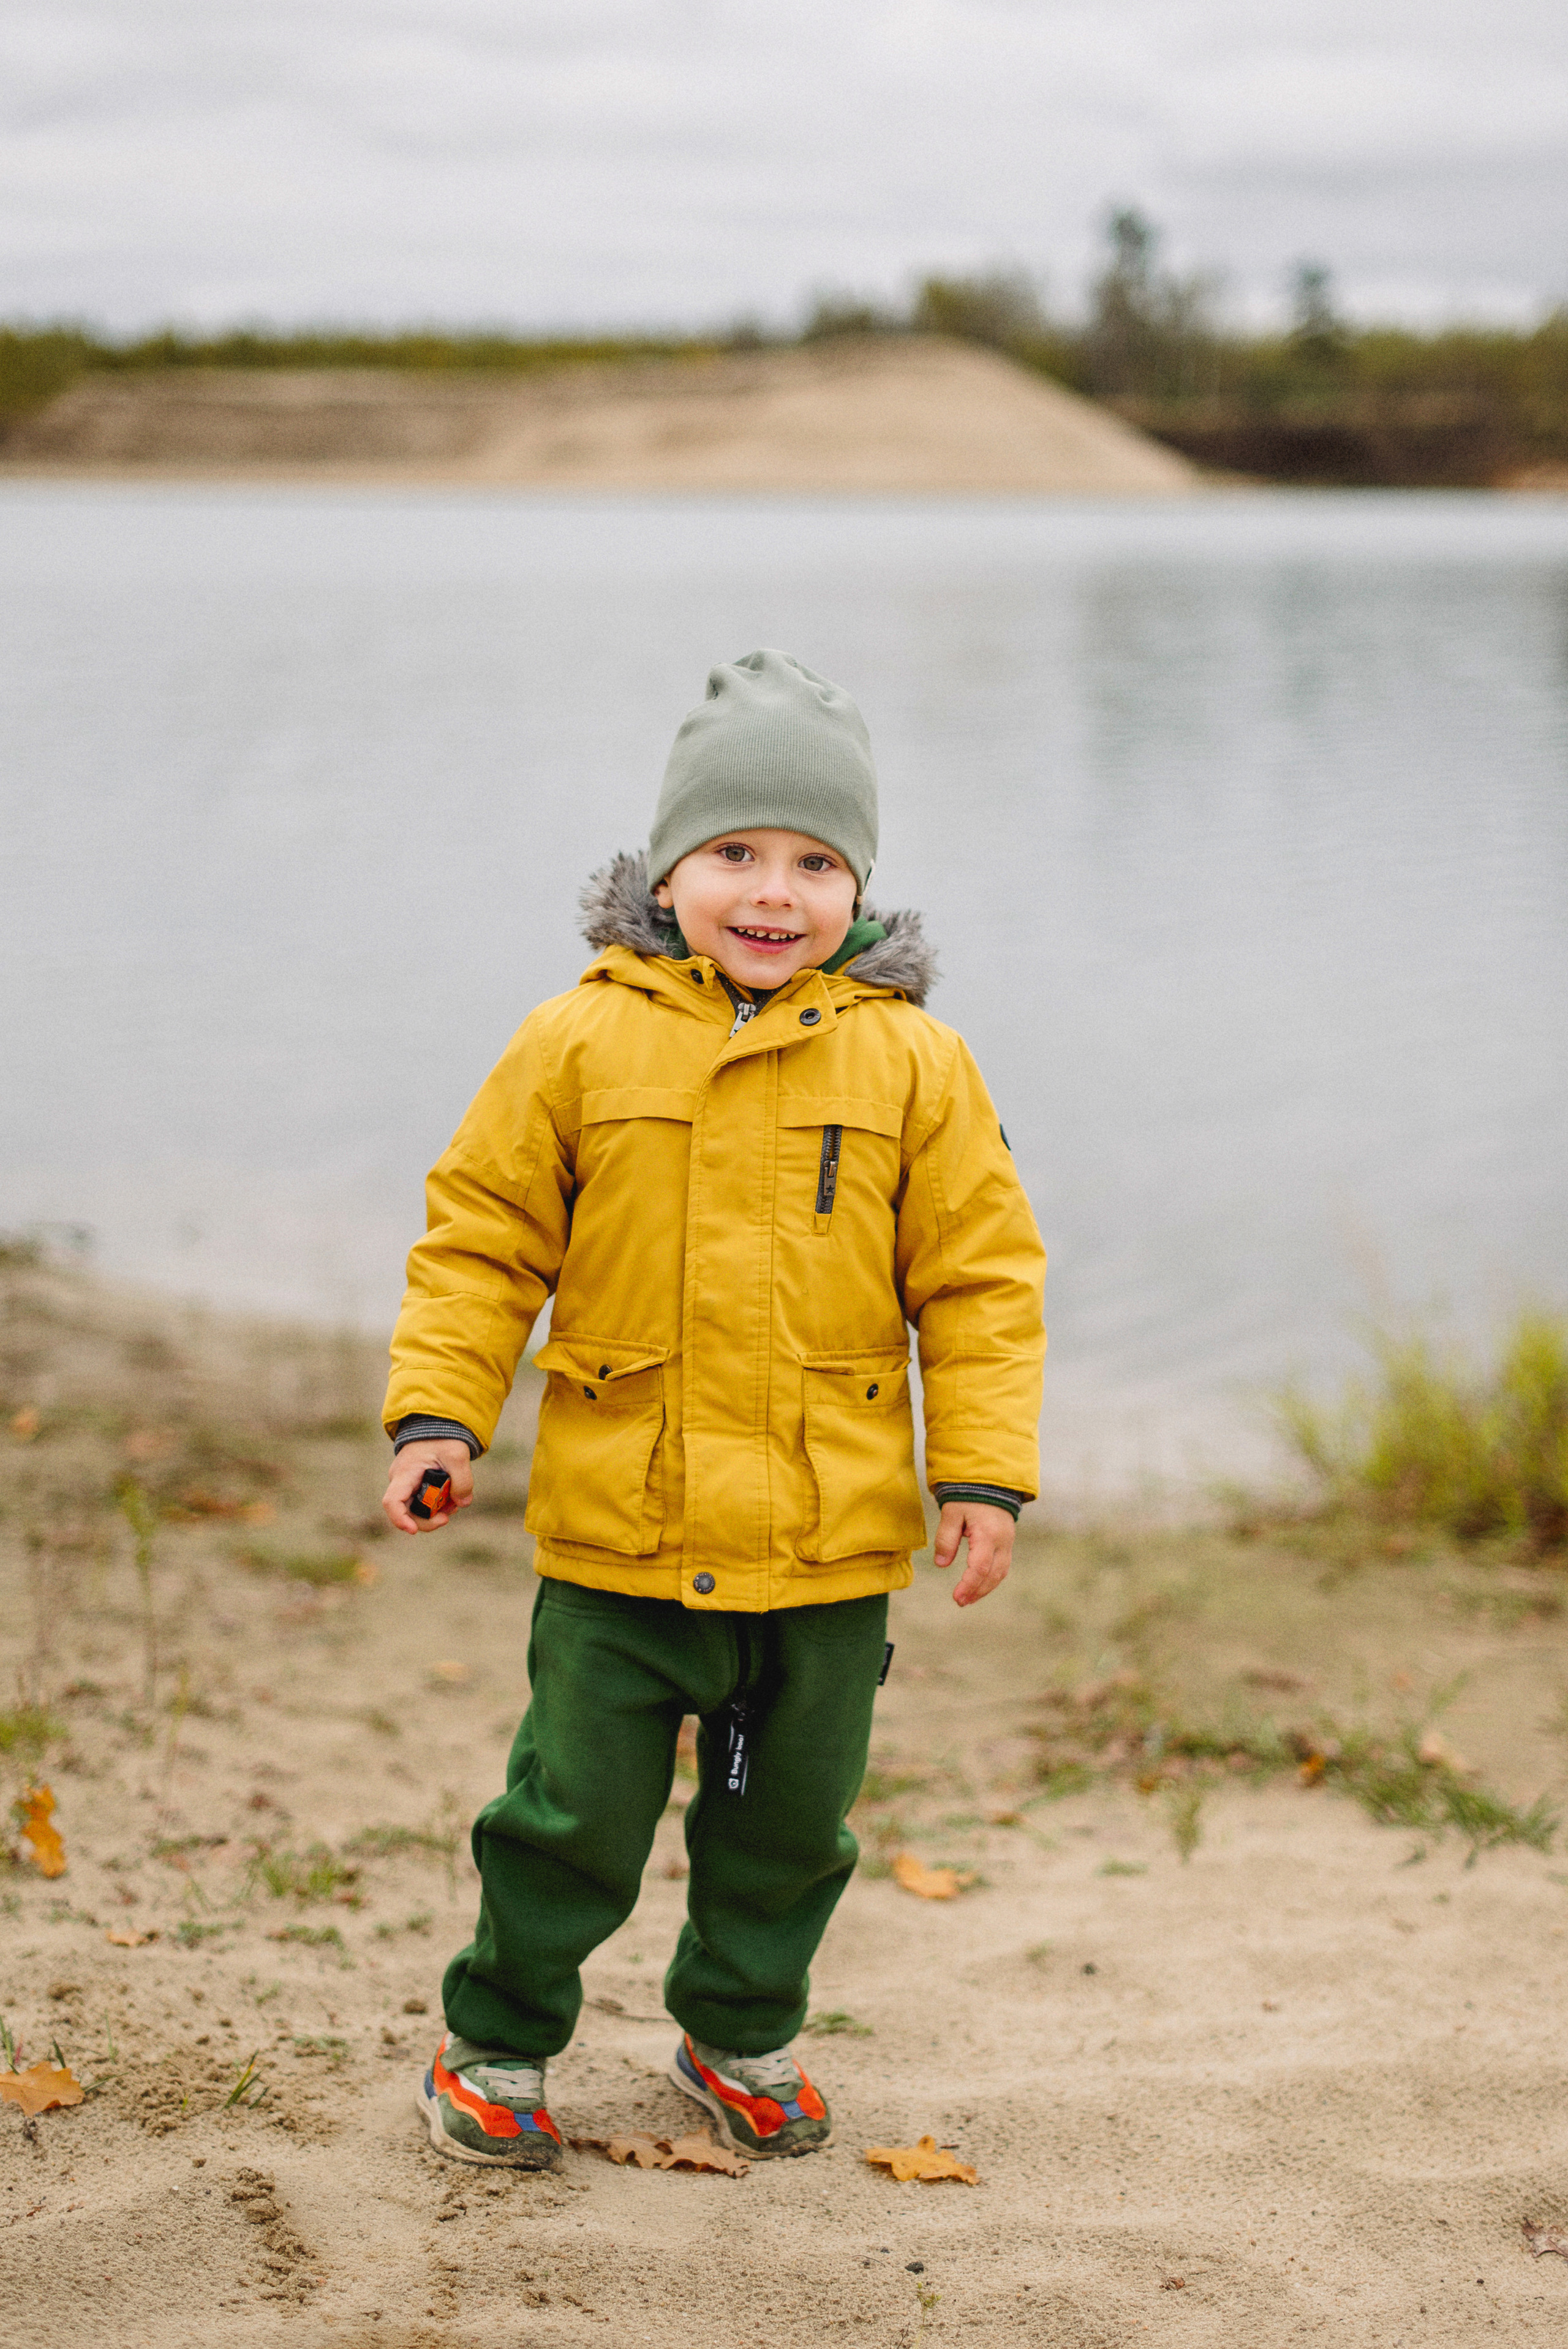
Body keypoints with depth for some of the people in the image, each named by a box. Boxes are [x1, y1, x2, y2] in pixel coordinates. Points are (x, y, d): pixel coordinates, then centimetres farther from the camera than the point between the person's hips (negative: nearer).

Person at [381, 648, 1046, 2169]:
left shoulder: (911, 1064, -2)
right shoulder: (578, 1043, -4)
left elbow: (980, 1278, 2)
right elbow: (479, 1242, 3)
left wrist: (985, 1472, -4)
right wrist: (435, 1415, -6)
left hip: (833, 1543, 2)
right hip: (619, 1536, -1)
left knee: (790, 1819, 16)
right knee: (573, 1815, 6)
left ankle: (742, 2033, 39)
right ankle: (496, 2041, 28)